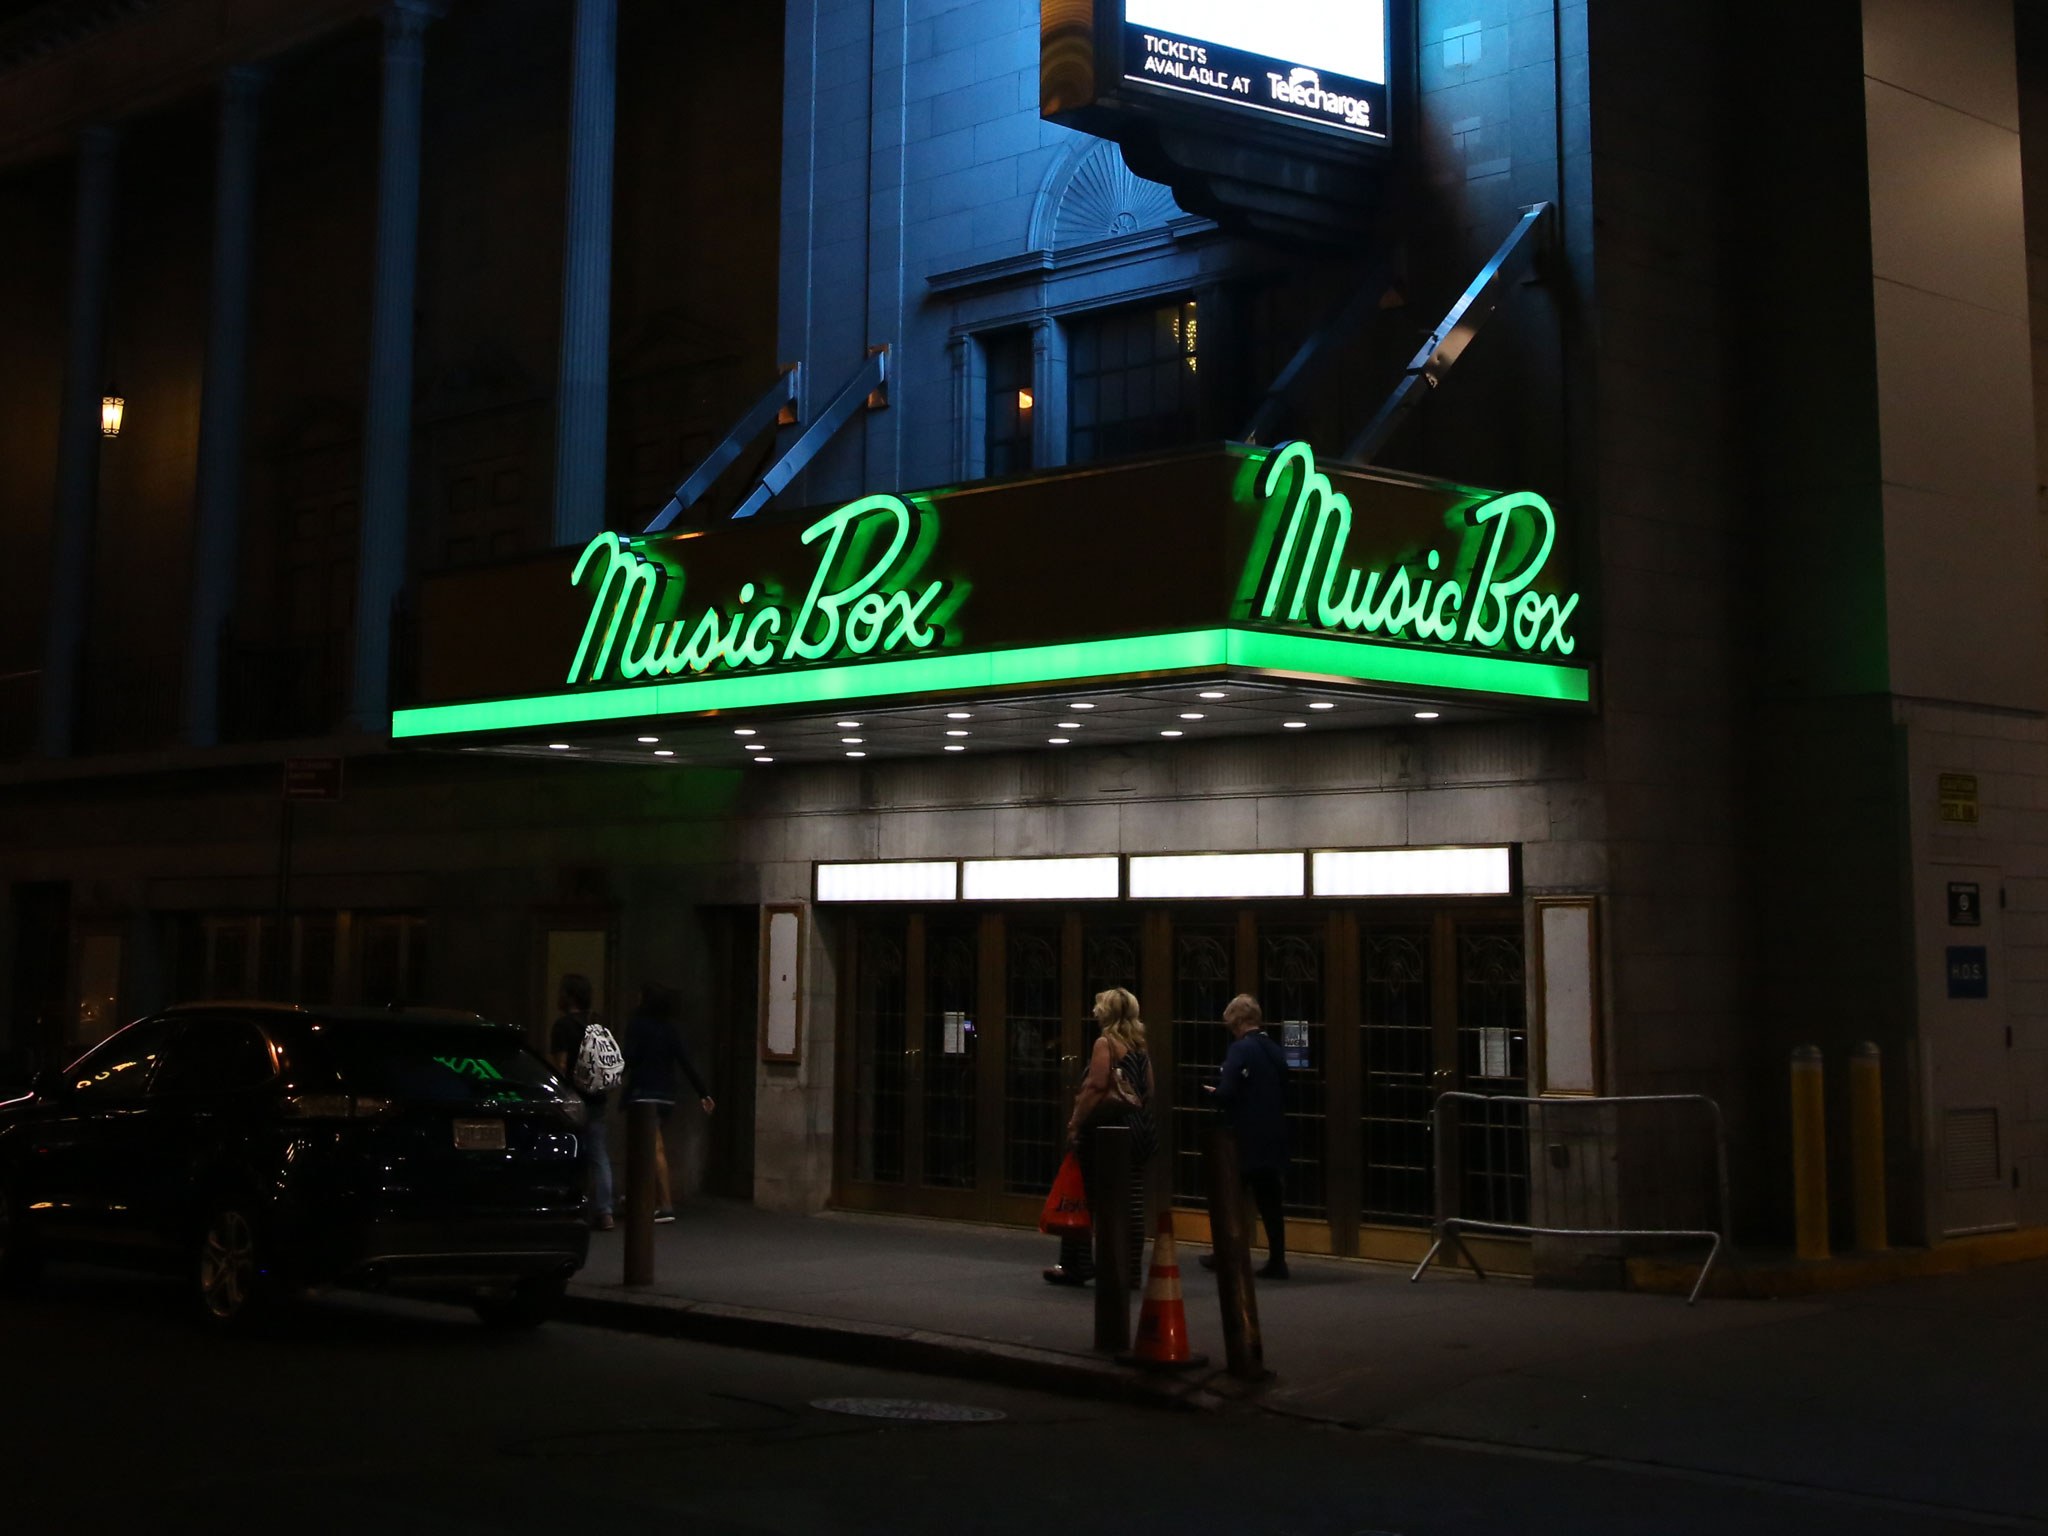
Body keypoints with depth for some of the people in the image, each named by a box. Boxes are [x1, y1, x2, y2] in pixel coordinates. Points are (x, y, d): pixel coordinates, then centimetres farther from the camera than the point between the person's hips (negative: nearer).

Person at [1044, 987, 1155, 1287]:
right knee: (1132, 1200, 5)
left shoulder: (1106, 1043, -9)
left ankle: (1077, 1266, 4)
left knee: (1089, 1198, 1)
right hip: (1138, 1129, 7)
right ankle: (1130, 1270, 7)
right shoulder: (1140, 1047, 14)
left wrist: (1075, 1122, -14)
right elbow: (1148, 1089, 15)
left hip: (1106, 1127, -7)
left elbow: (1096, 1086, -17)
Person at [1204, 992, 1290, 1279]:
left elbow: (1227, 1093, -21)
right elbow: (1282, 1092, 14)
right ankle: (1277, 1261, 7)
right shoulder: (1275, 1051, 9)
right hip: (1274, 1139, 6)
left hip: (1246, 1139, -6)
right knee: (1270, 1200, 8)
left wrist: (1214, 1094, 1)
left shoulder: (1240, 1049, -14)